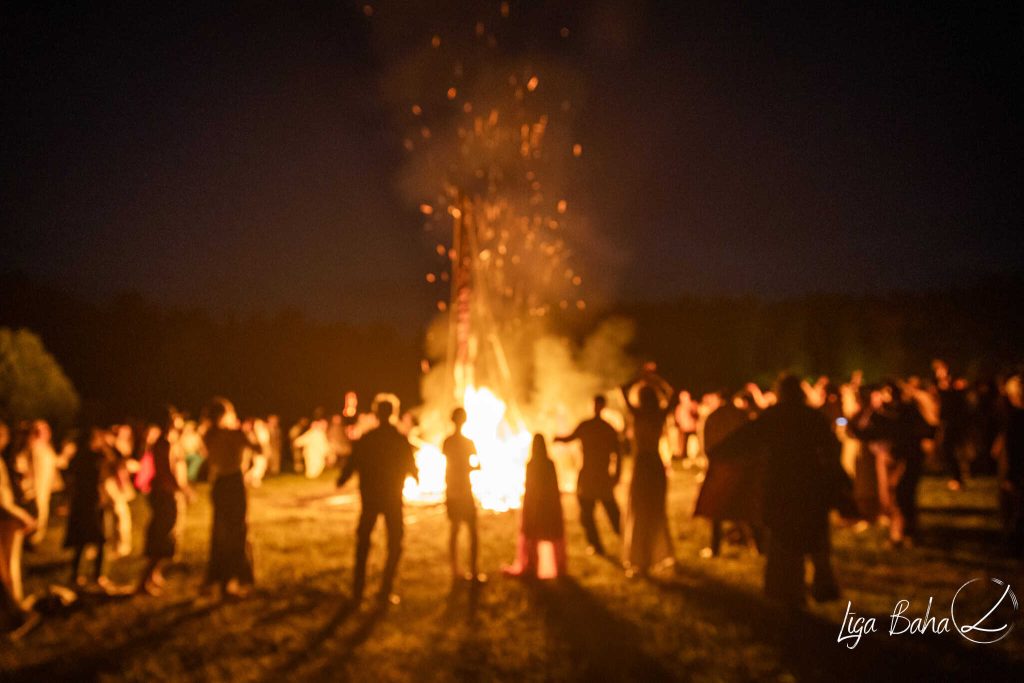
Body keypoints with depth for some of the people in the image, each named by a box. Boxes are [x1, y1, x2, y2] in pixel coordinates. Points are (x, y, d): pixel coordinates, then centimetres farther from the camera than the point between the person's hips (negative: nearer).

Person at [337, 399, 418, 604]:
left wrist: (341, 480, 17)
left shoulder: (365, 439, -5)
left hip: (369, 497, 2)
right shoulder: (401, 440, -8)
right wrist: (416, 476, 23)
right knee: (394, 545, 7)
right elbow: (411, 467, 0)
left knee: (363, 542, 14)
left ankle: (358, 590, 16)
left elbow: (351, 464, -3)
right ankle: (385, 591, 0)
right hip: (392, 499, -2)